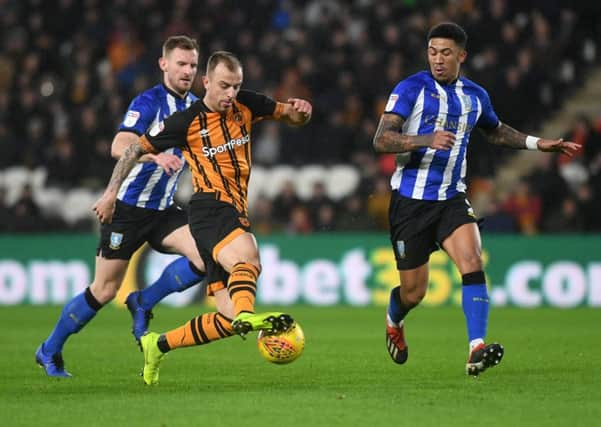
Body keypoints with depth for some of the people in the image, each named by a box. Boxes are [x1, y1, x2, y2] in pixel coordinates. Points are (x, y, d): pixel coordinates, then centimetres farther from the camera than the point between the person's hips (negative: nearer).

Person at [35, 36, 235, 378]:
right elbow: (119, 147, -28)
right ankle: (50, 351, 16)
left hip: (163, 211, 6)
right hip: (128, 207, -6)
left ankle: (144, 302, 2)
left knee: (205, 256, -18)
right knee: (105, 291, -2)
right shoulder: (148, 102, -15)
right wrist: (156, 156, -45)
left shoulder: (196, 107, 6)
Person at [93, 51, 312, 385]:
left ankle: (158, 346, 14)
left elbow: (292, 116, 22)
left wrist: (301, 110, -3)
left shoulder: (246, 106, 11)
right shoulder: (186, 122, -1)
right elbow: (136, 149, 10)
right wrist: (111, 193, 7)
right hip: (211, 209, -6)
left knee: (229, 321, 1)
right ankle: (245, 314, -68)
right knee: (248, 257, -40)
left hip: (235, 213, 6)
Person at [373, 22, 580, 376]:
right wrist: (426, 139, -32)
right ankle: (394, 321, 42)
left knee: (472, 263, -23)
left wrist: (538, 144, 19)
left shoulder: (475, 96, 7)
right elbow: (381, 139, -17)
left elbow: (496, 131, 29)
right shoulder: (412, 88, -8)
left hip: (452, 198, 3)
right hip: (410, 199, -3)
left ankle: (477, 350, -31)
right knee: (413, 292, 5)